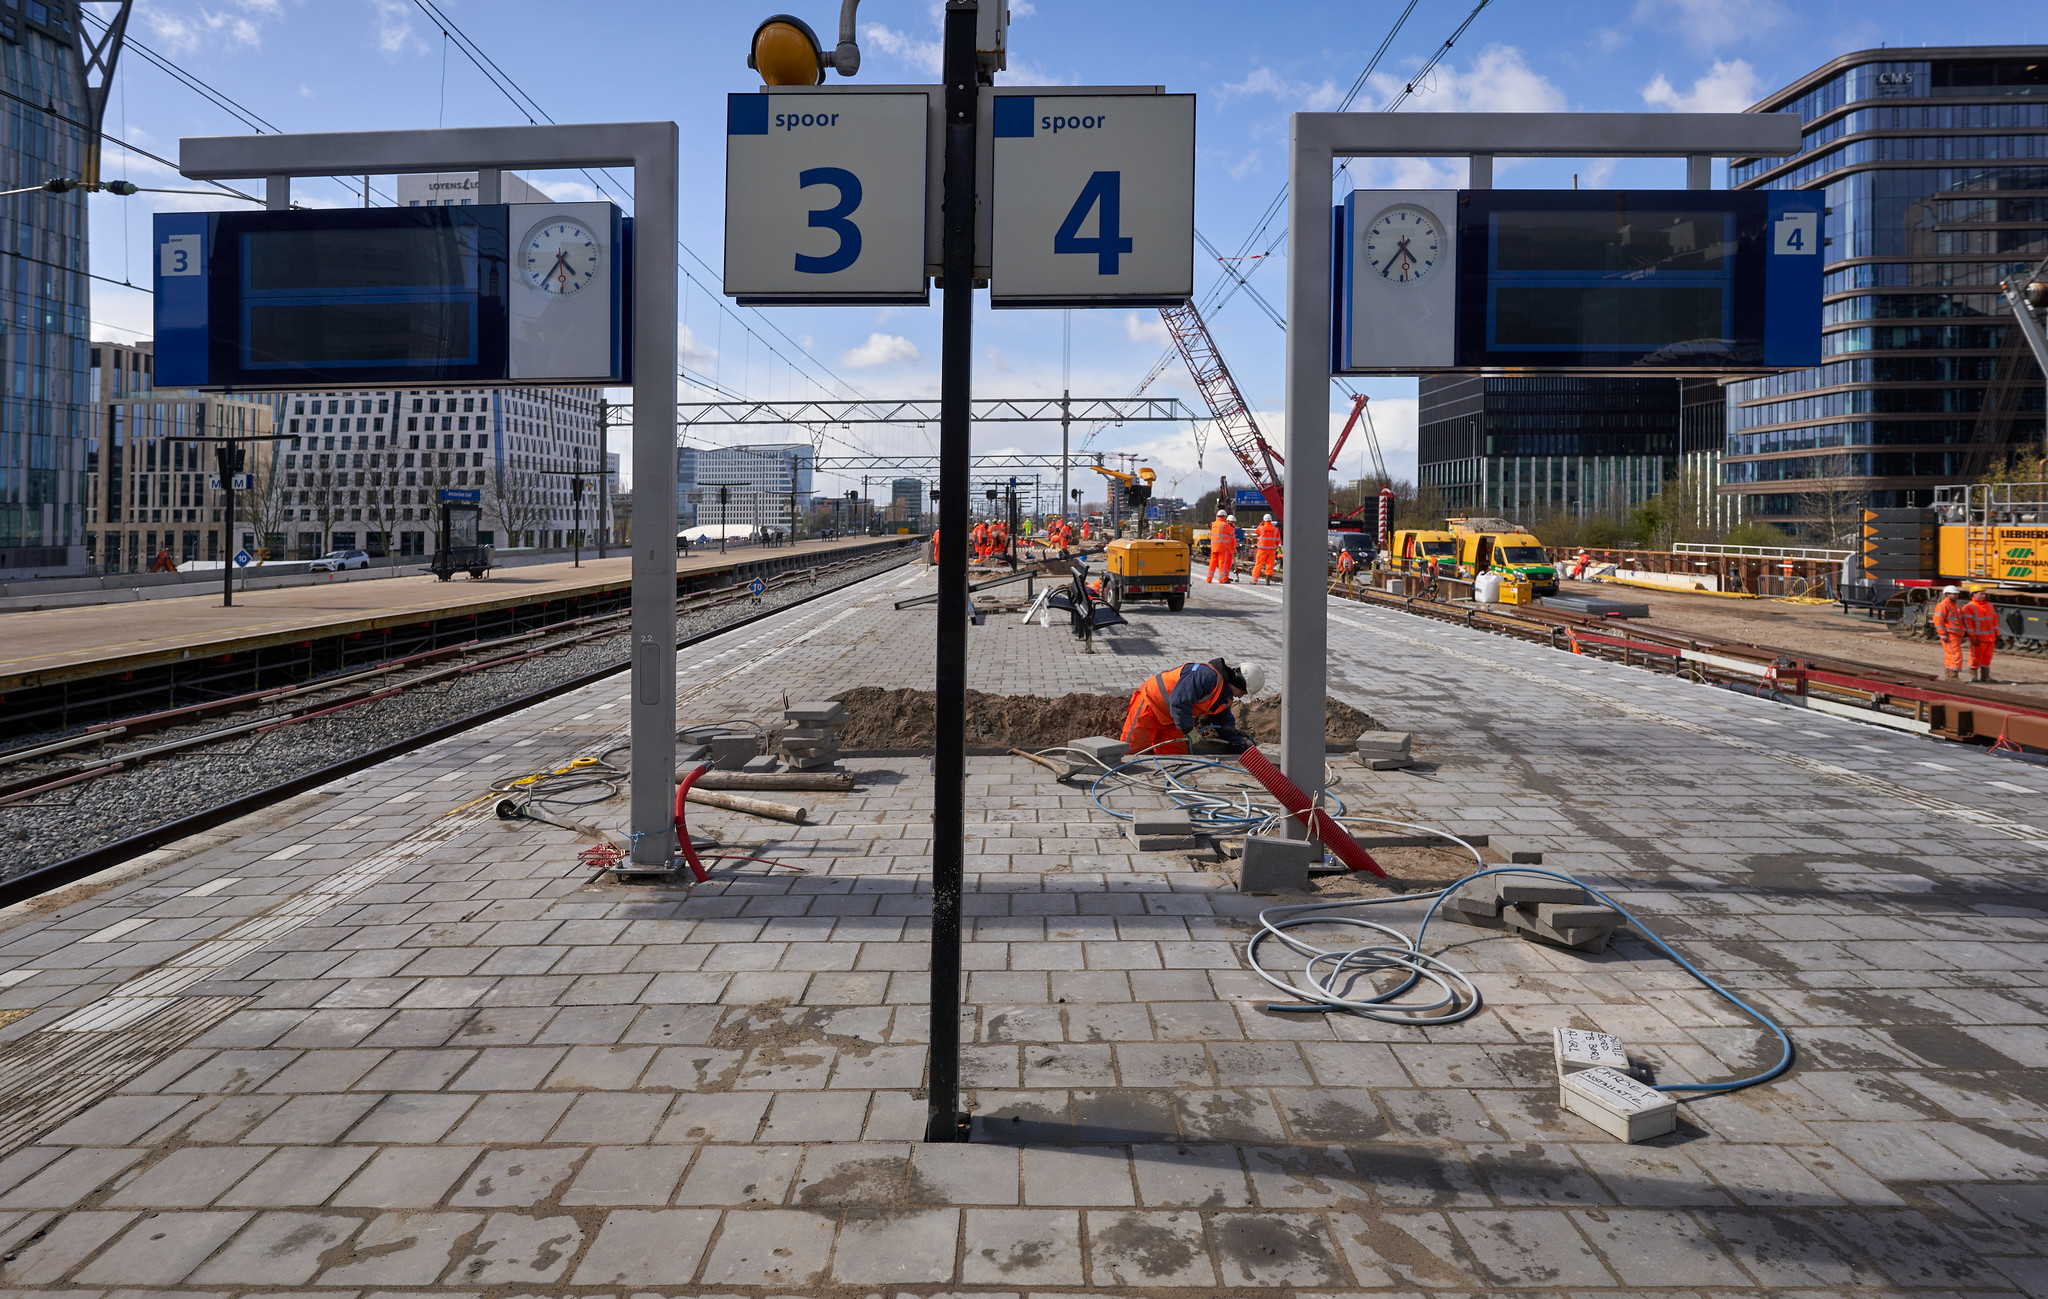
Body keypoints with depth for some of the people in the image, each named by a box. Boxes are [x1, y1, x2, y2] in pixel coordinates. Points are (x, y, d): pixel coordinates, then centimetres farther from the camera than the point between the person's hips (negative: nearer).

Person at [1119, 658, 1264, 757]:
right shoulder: (1207, 675, -27)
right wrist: (1187, 728, -24)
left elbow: (1226, 727, 16)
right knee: (1132, 751, -12)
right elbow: (1179, 701, -35)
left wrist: (1243, 747, 4)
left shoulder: (1225, 697, 6)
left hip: (1168, 720, 9)